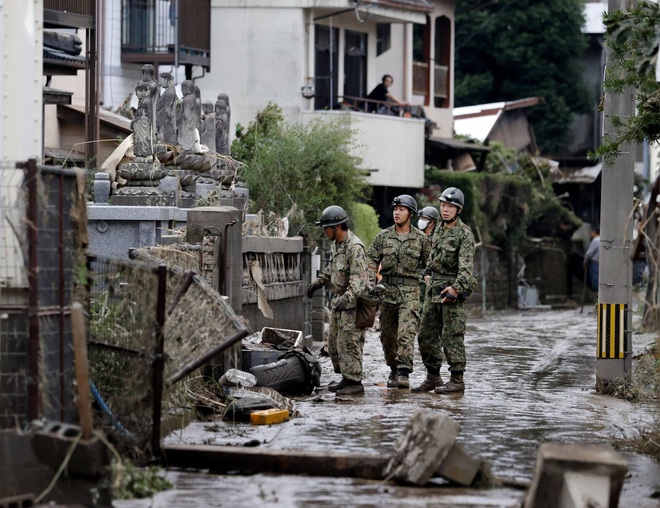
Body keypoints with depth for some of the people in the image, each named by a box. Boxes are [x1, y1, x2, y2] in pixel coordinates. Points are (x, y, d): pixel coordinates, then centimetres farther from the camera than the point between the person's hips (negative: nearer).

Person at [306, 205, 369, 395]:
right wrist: (318, 282, 24)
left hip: (352, 304, -10)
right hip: (339, 301, 10)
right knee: (334, 343, 12)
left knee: (348, 343, -9)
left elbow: (359, 278, -27)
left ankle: (354, 382, -2)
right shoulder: (336, 244, 11)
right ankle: (346, 378, 21)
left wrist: (347, 297, -39)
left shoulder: (355, 247, -20)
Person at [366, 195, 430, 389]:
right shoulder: (383, 236, 7)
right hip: (387, 291, 3)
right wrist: (370, 283, -8)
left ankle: (404, 373, -21)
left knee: (406, 333, -16)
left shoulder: (421, 239, 2)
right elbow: (371, 260, 6)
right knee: (387, 334, 9)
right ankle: (393, 369, 27)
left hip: (410, 291, -3)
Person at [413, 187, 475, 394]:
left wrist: (456, 289, -30)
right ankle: (432, 377, 16)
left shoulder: (464, 234, -11)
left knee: (452, 336, -7)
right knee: (426, 335, 8)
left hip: (452, 291, -8)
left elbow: (466, 266, -20)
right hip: (434, 291, 8)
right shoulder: (438, 231, 15)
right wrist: (427, 273, 21)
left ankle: (457, 380, -2)